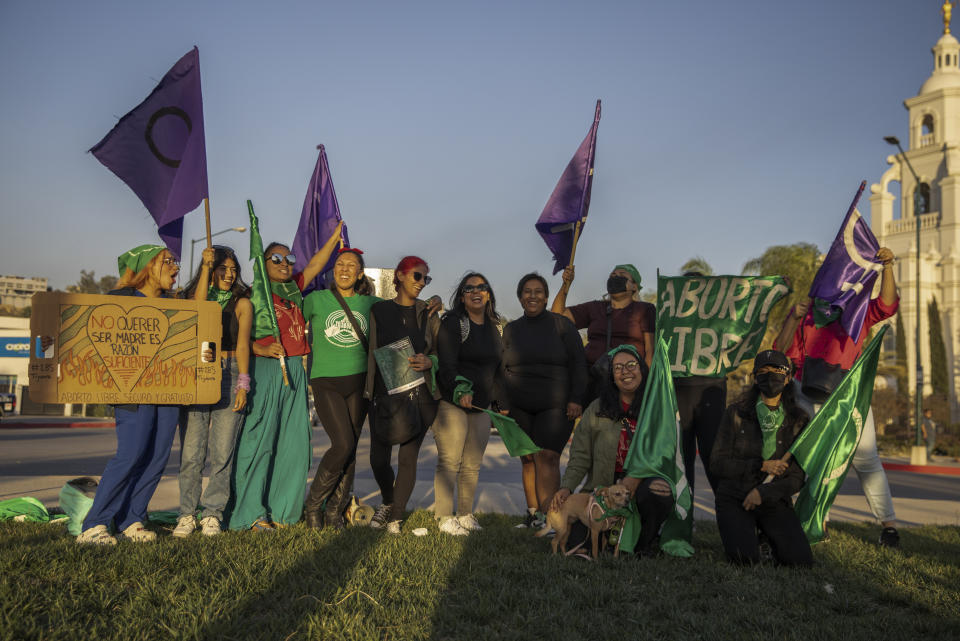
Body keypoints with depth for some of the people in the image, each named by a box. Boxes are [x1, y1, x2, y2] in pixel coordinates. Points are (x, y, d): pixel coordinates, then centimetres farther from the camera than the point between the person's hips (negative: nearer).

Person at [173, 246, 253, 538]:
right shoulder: (193, 296, 17)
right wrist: (206, 267, -10)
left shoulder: (241, 302, 11)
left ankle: (212, 513, 6)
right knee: (191, 450, -3)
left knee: (222, 451, -3)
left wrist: (242, 384, -5)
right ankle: (187, 514, 7)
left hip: (229, 375, -1)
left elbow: (242, 344, 4)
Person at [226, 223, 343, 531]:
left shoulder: (294, 289, 18)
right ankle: (251, 512, 2)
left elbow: (315, 264, 20)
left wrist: (335, 236, 14)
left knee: (293, 442, 5)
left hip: (295, 371, 6)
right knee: (259, 440, -6)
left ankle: (282, 509, 13)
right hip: (265, 370, -6)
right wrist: (262, 349, -19)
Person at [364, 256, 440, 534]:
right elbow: (373, 352, 9)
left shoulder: (428, 314, 9)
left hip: (420, 394, 0)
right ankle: (388, 501, 30)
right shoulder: (379, 310, 9)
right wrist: (371, 391, 2)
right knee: (378, 459, -1)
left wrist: (429, 362, -10)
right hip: (385, 393, 0)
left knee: (408, 459, 0)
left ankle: (396, 516, 18)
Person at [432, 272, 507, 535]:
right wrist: (459, 391, -30)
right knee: (449, 462, -5)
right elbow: (446, 363, -15)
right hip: (451, 403, -6)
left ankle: (466, 514, 20)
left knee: (473, 465, 9)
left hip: (481, 405, 6)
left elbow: (498, 368, 21)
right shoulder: (452, 323, -5)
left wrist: (502, 403, 17)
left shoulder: (494, 327, 15)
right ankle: (444, 517, 4)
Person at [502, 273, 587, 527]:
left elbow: (578, 364, -1)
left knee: (547, 458, -13)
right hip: (520, 408, 3)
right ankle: (532, 513, 13)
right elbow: (503, 369, 15)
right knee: (528, 459, 3)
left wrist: (576, 399, -9)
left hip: (556, 407, -3)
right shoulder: (511, 329, 12)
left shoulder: (562, 325, 2)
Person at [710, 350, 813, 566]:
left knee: (801, 561, -19)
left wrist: (763, 492, -16)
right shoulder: (736, 413, -3)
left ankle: (770, 537, 13)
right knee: (745, 558, -25)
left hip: (775, 502, 2)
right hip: (734, 499, -2)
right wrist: (761, 465, -15)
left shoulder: (799, 421, 1)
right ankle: (746, 534, 10)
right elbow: (717, 463, -5)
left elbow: (798, 478, -1)